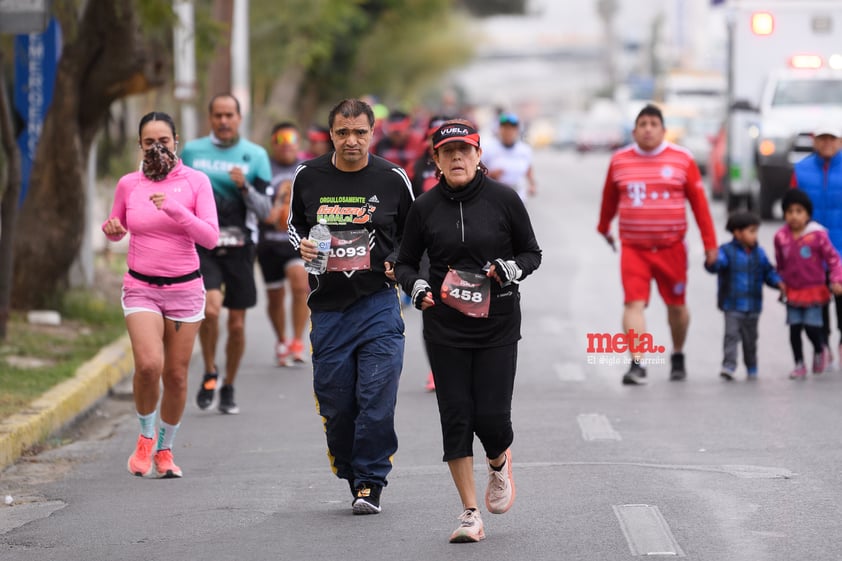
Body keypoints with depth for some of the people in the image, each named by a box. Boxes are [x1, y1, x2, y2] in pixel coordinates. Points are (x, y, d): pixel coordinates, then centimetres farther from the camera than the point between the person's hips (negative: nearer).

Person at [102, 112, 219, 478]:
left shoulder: (195, 182, -3)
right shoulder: (128, 185, 2)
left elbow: (210, 237, -11)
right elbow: (118, 232, 18)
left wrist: (175, 209, -24)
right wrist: (111, 228, -6)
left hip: (185, 288, 0)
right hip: (141, 289, 0)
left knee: (176, 375, 3)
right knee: (148, 365, -21)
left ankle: (164, 450, 24)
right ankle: (146, 436, 5)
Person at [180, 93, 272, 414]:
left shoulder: (255, 156, 5)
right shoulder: (191, 152, 7)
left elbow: (264, 210, 1)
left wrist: (245, 187, -16)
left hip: (239, 246, 1)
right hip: (202, 245, -1)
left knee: (237, 323, 4)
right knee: (210, 308, -22)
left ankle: (228, 389, 21)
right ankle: (209, 373, 1)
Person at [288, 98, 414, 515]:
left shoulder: (392, 179, 1)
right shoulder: (308, 177, 4)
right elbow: (294, 223, 21)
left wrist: (399, 263, -5)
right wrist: (301, 246, 0)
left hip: (378, 304, -2)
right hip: (328, 307, 2)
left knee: (376, 399, -9)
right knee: (334, 404, 5)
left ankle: (370, 481, 2)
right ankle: (350, 473, 24)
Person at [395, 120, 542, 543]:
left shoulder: (503, 200, -3)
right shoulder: (425, 208, 1)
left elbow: (532, 253, 6)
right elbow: (405, 262, 11)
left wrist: (511, 269, -15)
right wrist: (417, 287, -10)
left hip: (498, 324, -1)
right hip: (445, 329, 1)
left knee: (491, 416, -7)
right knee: (456, 418, -1)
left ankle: (499, 464, 30)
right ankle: (470, 515, 7)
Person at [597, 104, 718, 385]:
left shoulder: (682, 159, -1)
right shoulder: (619, 161, 3)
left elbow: (699, 202, 0)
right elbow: (609, 198, 18)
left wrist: (709, 243, -2)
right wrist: (604, 228, 30)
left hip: (671, 248, 0)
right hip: (633, 248, 0)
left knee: (676, 304, 12)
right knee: (634, 303, -14)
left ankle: (678, 356, 34)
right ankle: (637, 364, -18)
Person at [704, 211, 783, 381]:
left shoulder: (758, 253, 7)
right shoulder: (727, 251, -7)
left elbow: (768, 272, 12)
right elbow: (717, 264, -22)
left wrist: (778, 282, -5)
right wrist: (712, 262, -46)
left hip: (753, 305, 4)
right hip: (732, 305, -4)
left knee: (750, 339, 14)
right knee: (731, 335, -15)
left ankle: (751, 369, 26)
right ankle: (729, 366, -19)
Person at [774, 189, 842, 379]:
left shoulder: (817, 235, -12)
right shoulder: (781, 237, -2)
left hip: (814, 290, -3)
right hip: (792, 291, 3)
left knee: (812, 327, -7)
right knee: (794, 329, 3)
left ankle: (819, 351, 24)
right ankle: (799, 365, 16)